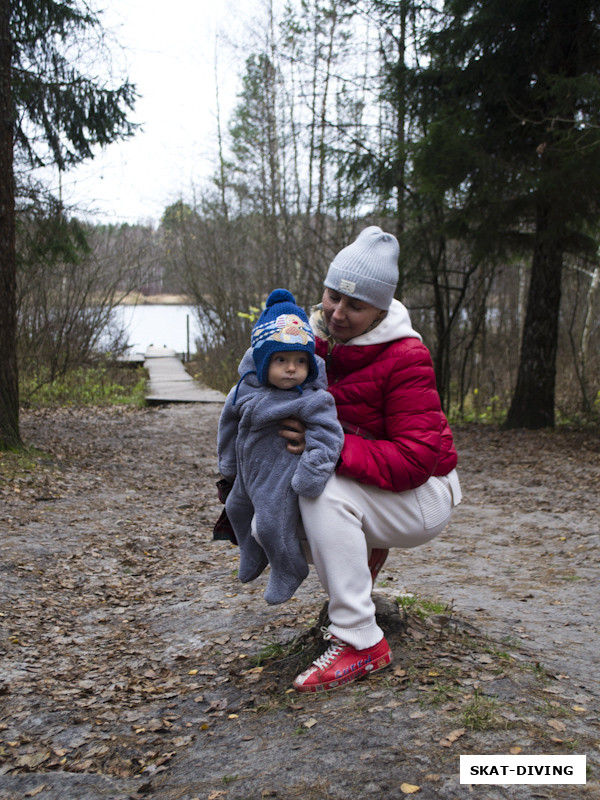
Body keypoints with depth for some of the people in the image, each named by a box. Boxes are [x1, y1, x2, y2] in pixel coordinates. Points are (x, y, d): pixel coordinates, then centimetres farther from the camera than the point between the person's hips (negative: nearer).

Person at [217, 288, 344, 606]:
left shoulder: (312, 399, -23)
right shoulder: (245, 389, -5)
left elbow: (325, 437, -25)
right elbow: (230, 423, 10)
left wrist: (309, 478, -31)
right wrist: (228, 463, 19)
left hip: (281, 477, -8)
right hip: (250, 471, 8)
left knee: (271, 524, -7)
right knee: (237, 508, 25)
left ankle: (289, 571, 21)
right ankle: (253, 554, 51)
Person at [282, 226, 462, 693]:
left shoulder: (405, 358, -24)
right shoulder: (318, 340, -3)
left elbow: (415, 460, -30)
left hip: (422, 496, -7)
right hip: (361, 498, 8)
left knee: (325, 493, -33)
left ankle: (361, 643, -25)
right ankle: (368, 550, 16)